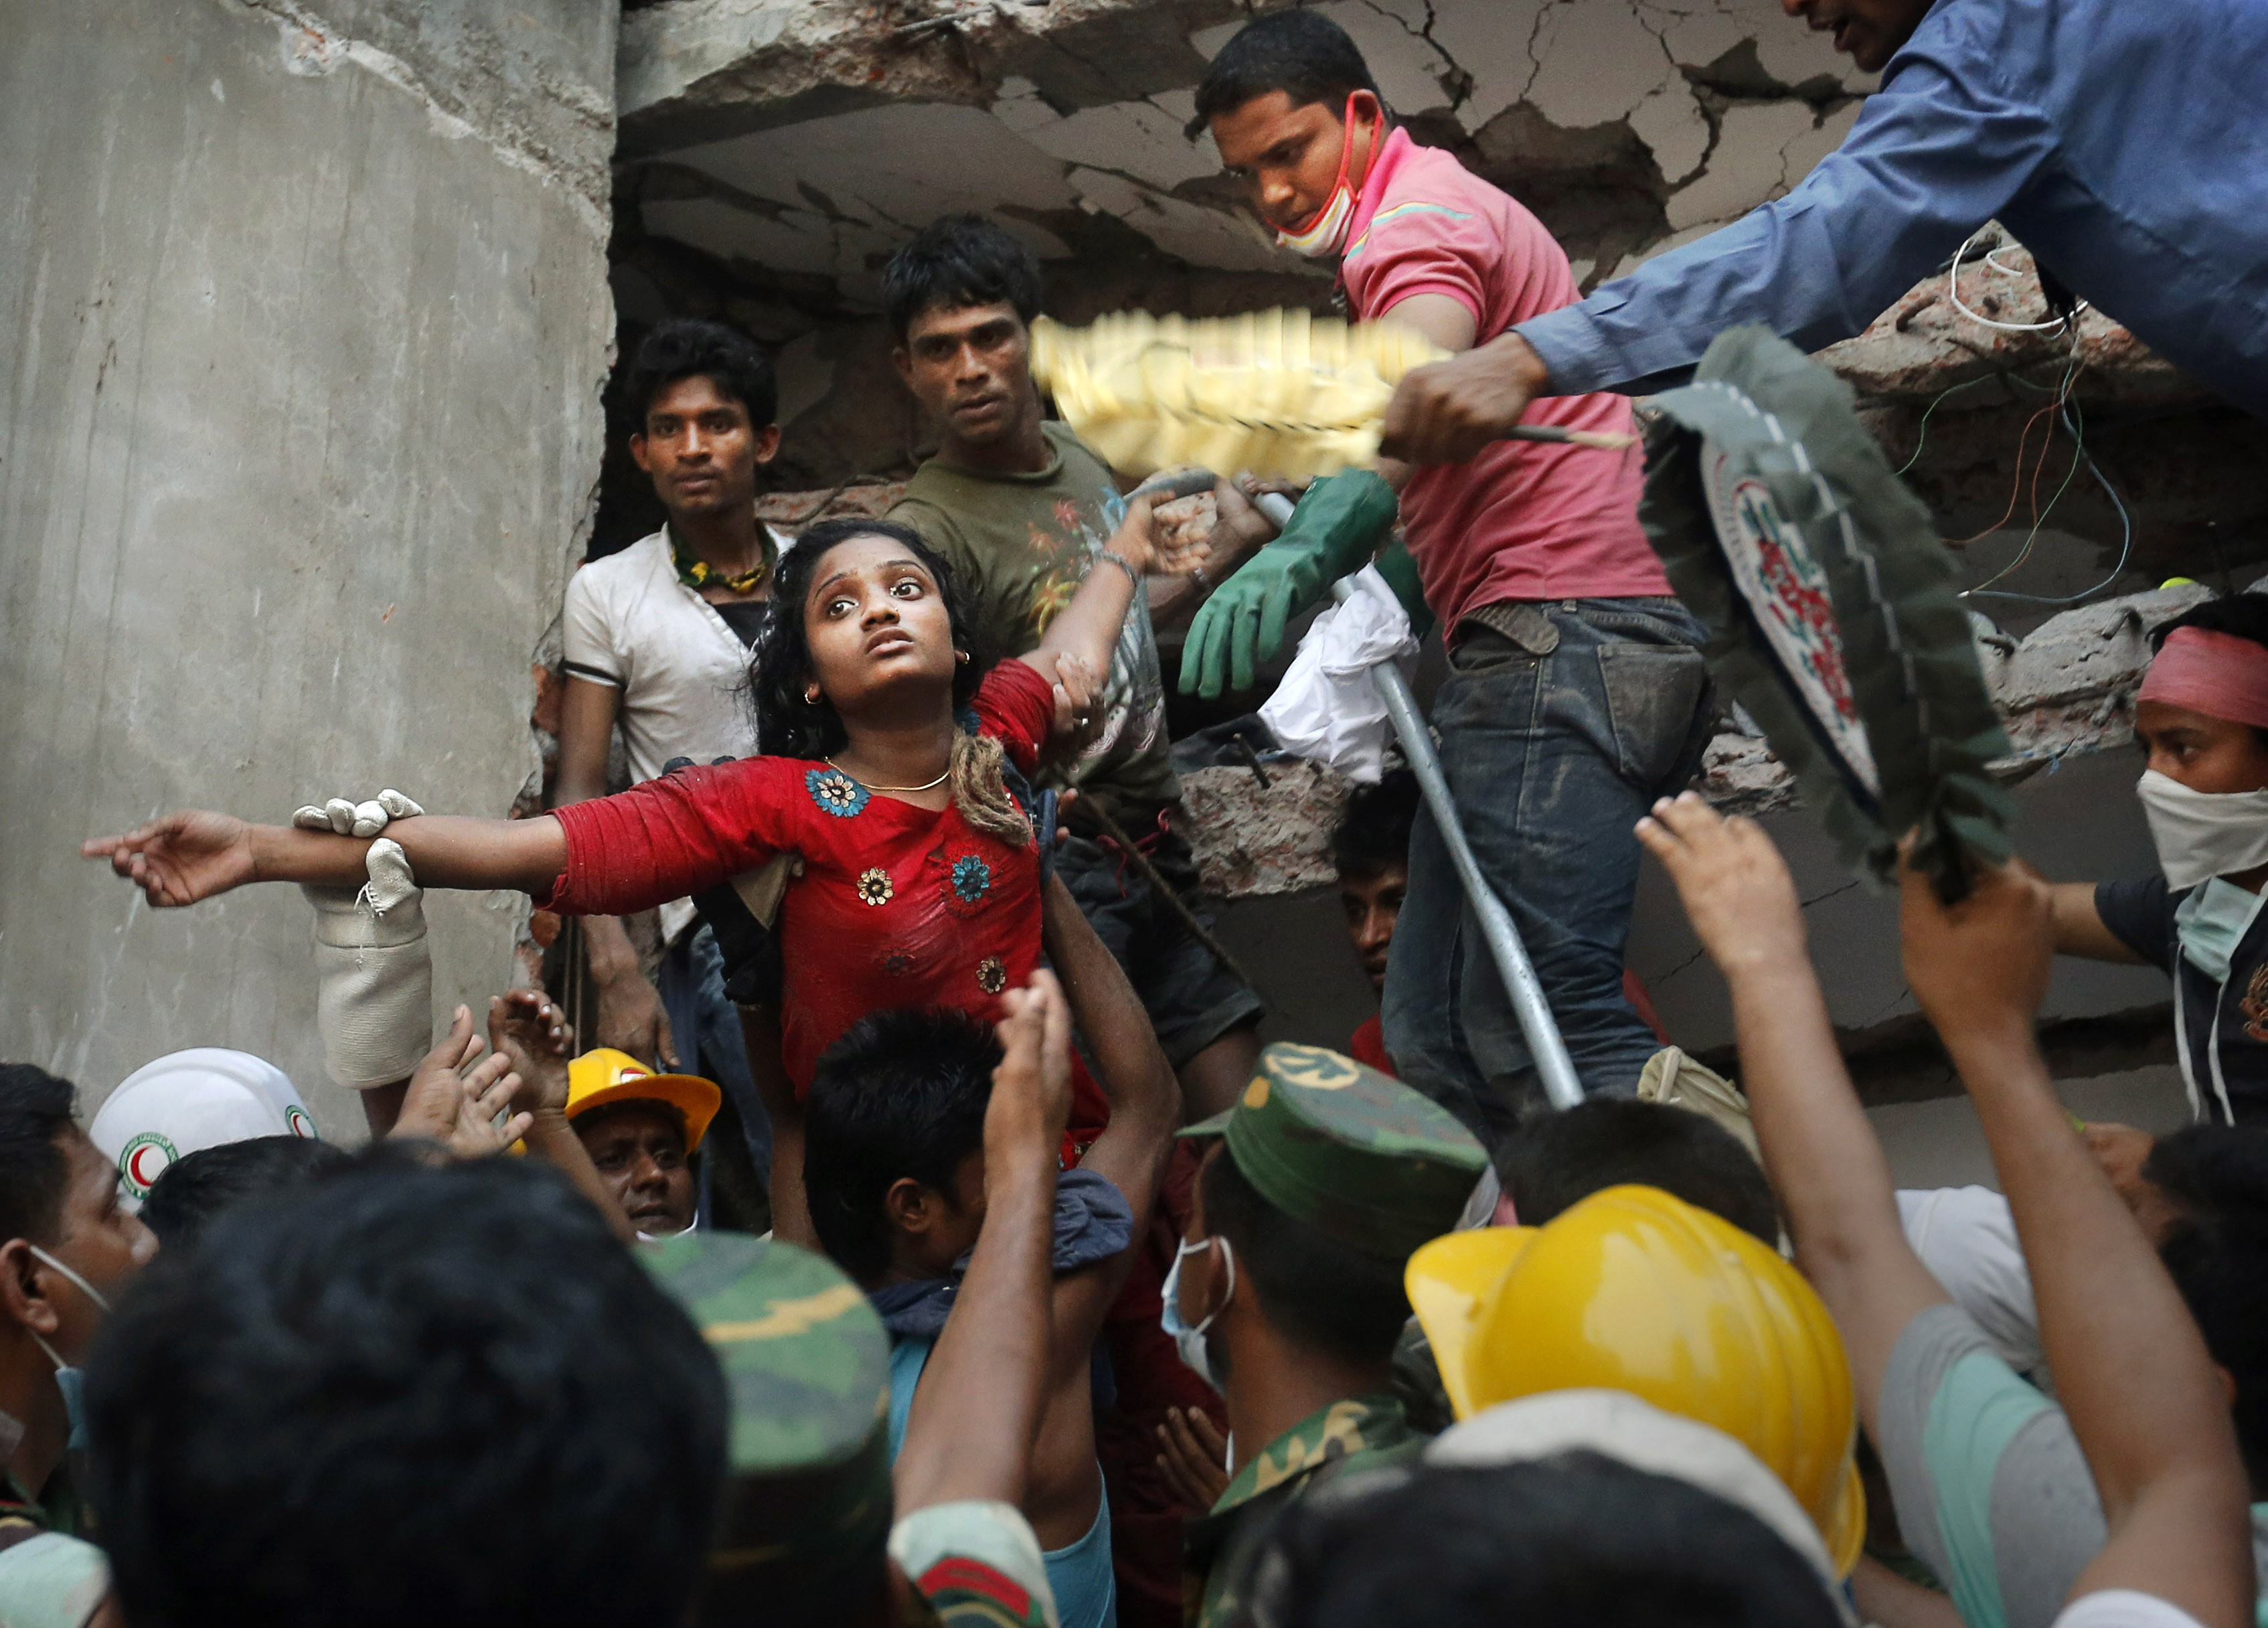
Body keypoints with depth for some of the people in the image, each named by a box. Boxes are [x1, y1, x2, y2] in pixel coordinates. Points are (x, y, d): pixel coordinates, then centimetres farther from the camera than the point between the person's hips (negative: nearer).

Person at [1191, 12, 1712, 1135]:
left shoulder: (1418, 212, -2)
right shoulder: (1450, 215, 31)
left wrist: (1307, 545, -42)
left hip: (1561, 634, -11)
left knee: (1546, 1032, -19)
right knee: (1435, 1035, 5)